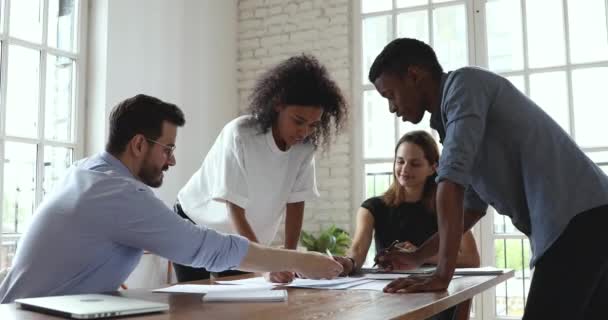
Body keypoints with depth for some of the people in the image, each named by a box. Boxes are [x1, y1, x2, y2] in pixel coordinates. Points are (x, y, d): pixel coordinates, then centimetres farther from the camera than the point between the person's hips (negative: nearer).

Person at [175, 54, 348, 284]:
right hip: (196, 232, -4)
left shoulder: (305, 146, -15)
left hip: (244, 240, 4)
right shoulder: (239, 135, -28)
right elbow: (235, 213, -28)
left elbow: (296, 202, -7)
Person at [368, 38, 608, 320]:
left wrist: (442, 274, -17)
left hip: (578, 218, -10)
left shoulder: (463, 83, -6)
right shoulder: (450, 116, 21)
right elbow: (473, 206, 26)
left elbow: (453, 179, -18)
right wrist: (416, 257, 27)